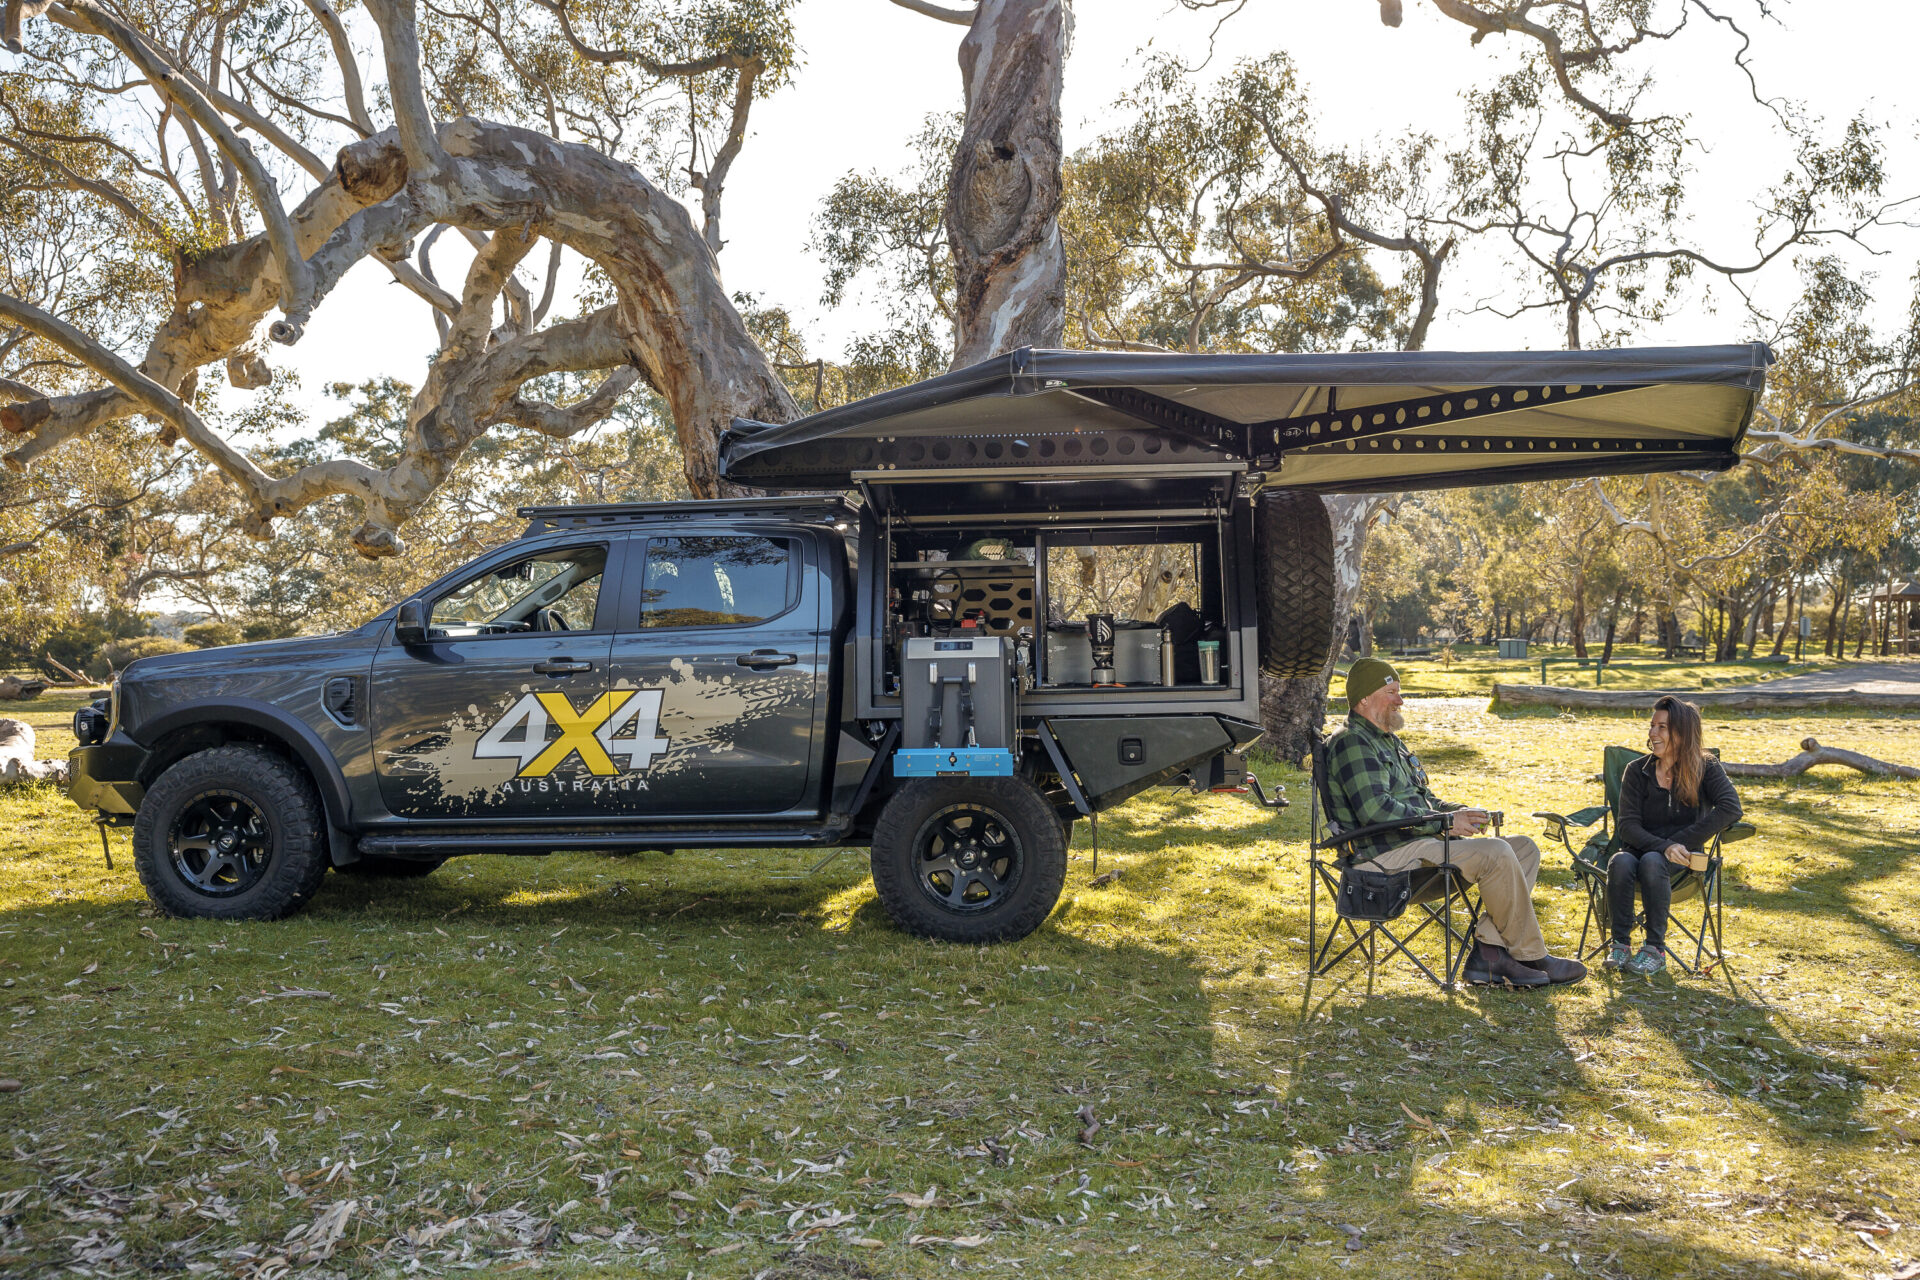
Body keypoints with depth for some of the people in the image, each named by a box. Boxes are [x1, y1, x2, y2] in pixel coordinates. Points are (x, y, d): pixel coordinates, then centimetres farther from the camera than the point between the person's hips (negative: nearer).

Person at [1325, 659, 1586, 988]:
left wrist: (1458, 812, 6)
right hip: (1389, 853, -11)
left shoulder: (1389, 741, 24)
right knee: (1495, 854, -25)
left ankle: (1489, 950, -10)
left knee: (1525, 849, 1)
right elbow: (1376, 810, -22)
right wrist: (1445, 822, -17)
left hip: (1419, 842, 11)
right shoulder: (1352, 743, -10)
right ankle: (1531, 957, -10)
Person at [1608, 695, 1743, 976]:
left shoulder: (1705, 769, 0)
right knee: (1620, 862, -34)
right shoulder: (1637, 771, 4)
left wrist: (1678, 843, -25)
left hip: (1681, 859, -2)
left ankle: (1656, 949, -27)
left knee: (1652, 862, -36)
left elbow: (1731, 808, -19)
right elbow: (1627, 825, -5)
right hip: (1641, 847, 2)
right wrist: (1663, 846, -25)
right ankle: (1621, 942, -20)